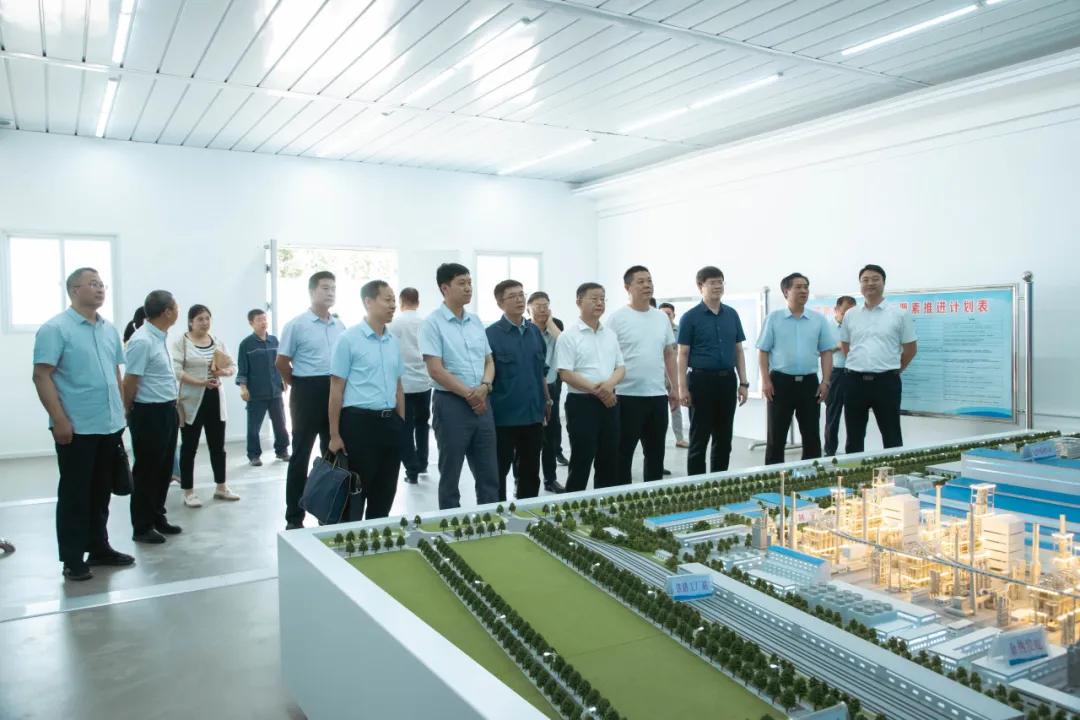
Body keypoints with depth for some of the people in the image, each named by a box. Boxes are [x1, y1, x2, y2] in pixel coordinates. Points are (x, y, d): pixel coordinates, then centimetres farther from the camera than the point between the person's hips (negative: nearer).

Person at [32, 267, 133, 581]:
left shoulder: (109, 329, 12)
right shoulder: (55, 329, -9)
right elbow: (42, 376, -13)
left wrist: (120, 412, 15)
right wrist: (60, 420, -19)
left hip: (110, 425, 7)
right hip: (76, 428, -7)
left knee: (101, 492, 15)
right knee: (74, 494, 2)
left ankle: (99, 547, 27)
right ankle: (72, 558, 12)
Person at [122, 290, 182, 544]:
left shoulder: (161, 338, 9)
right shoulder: (142, 341, -21)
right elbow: (129, 382, -17)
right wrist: (128, 413, -7)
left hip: (166, 411, 9)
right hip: (149, 413, -9)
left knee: (164, 468, 17)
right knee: (146, 470, 3)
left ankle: (157, 517, 31)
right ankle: (142, 527, 15)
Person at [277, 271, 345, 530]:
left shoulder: (340, 326, 10)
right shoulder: (296, 325, -6)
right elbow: (281, 363, -3)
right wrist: (302, 387, 4)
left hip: (336, 393, 5)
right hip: (308, 394, -5)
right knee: (301, 454, 1)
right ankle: (294, 518, 9)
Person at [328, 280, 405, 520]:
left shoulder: (394, 341, 11)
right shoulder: (348, 339, -7)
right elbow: (336, 389, -7)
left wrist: (401, 424, 13)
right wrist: (334, 435, -10)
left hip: (389, 422, 6)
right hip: (359, 422, -6)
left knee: (385, 493, 13)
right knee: (354, 491, 3)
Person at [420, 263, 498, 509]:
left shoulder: (476, 321, 11)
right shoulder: (433, 323, -7)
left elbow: (489, 361, 13)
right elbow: (436, 371, -13)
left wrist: (484, 387, -7)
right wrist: (468, 394, -12)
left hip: (482, 403, 6)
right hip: (451, 403, -6)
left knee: (489, 475, 10)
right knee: (450, 475, 6)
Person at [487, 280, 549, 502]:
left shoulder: (535, 331, 8)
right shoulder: (491, 334, -8)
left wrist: (546, 400, 18)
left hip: (533, 414, 5)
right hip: (504, 416, -5)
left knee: (531, 472, 15)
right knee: (499, 472, 8)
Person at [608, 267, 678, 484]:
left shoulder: (662, 318, 10)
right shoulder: (617, 318, -7)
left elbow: (669, 354, 16)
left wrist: (674, 387, 12)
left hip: (658, 395, 6)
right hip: (628, 396, -5)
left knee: (656, 453, 14)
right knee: (624, 452, 4)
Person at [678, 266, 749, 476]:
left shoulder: (732, 315, 9)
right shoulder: (690, 317, -4)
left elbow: (738, 351, 12)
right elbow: (683, 354, -4)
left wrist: (743, 383, 7)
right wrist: (682, 387, -11)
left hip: (727, 380, 5)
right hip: (701, 380, -4)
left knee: (724, 438, 11)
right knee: (699, 439, 2)